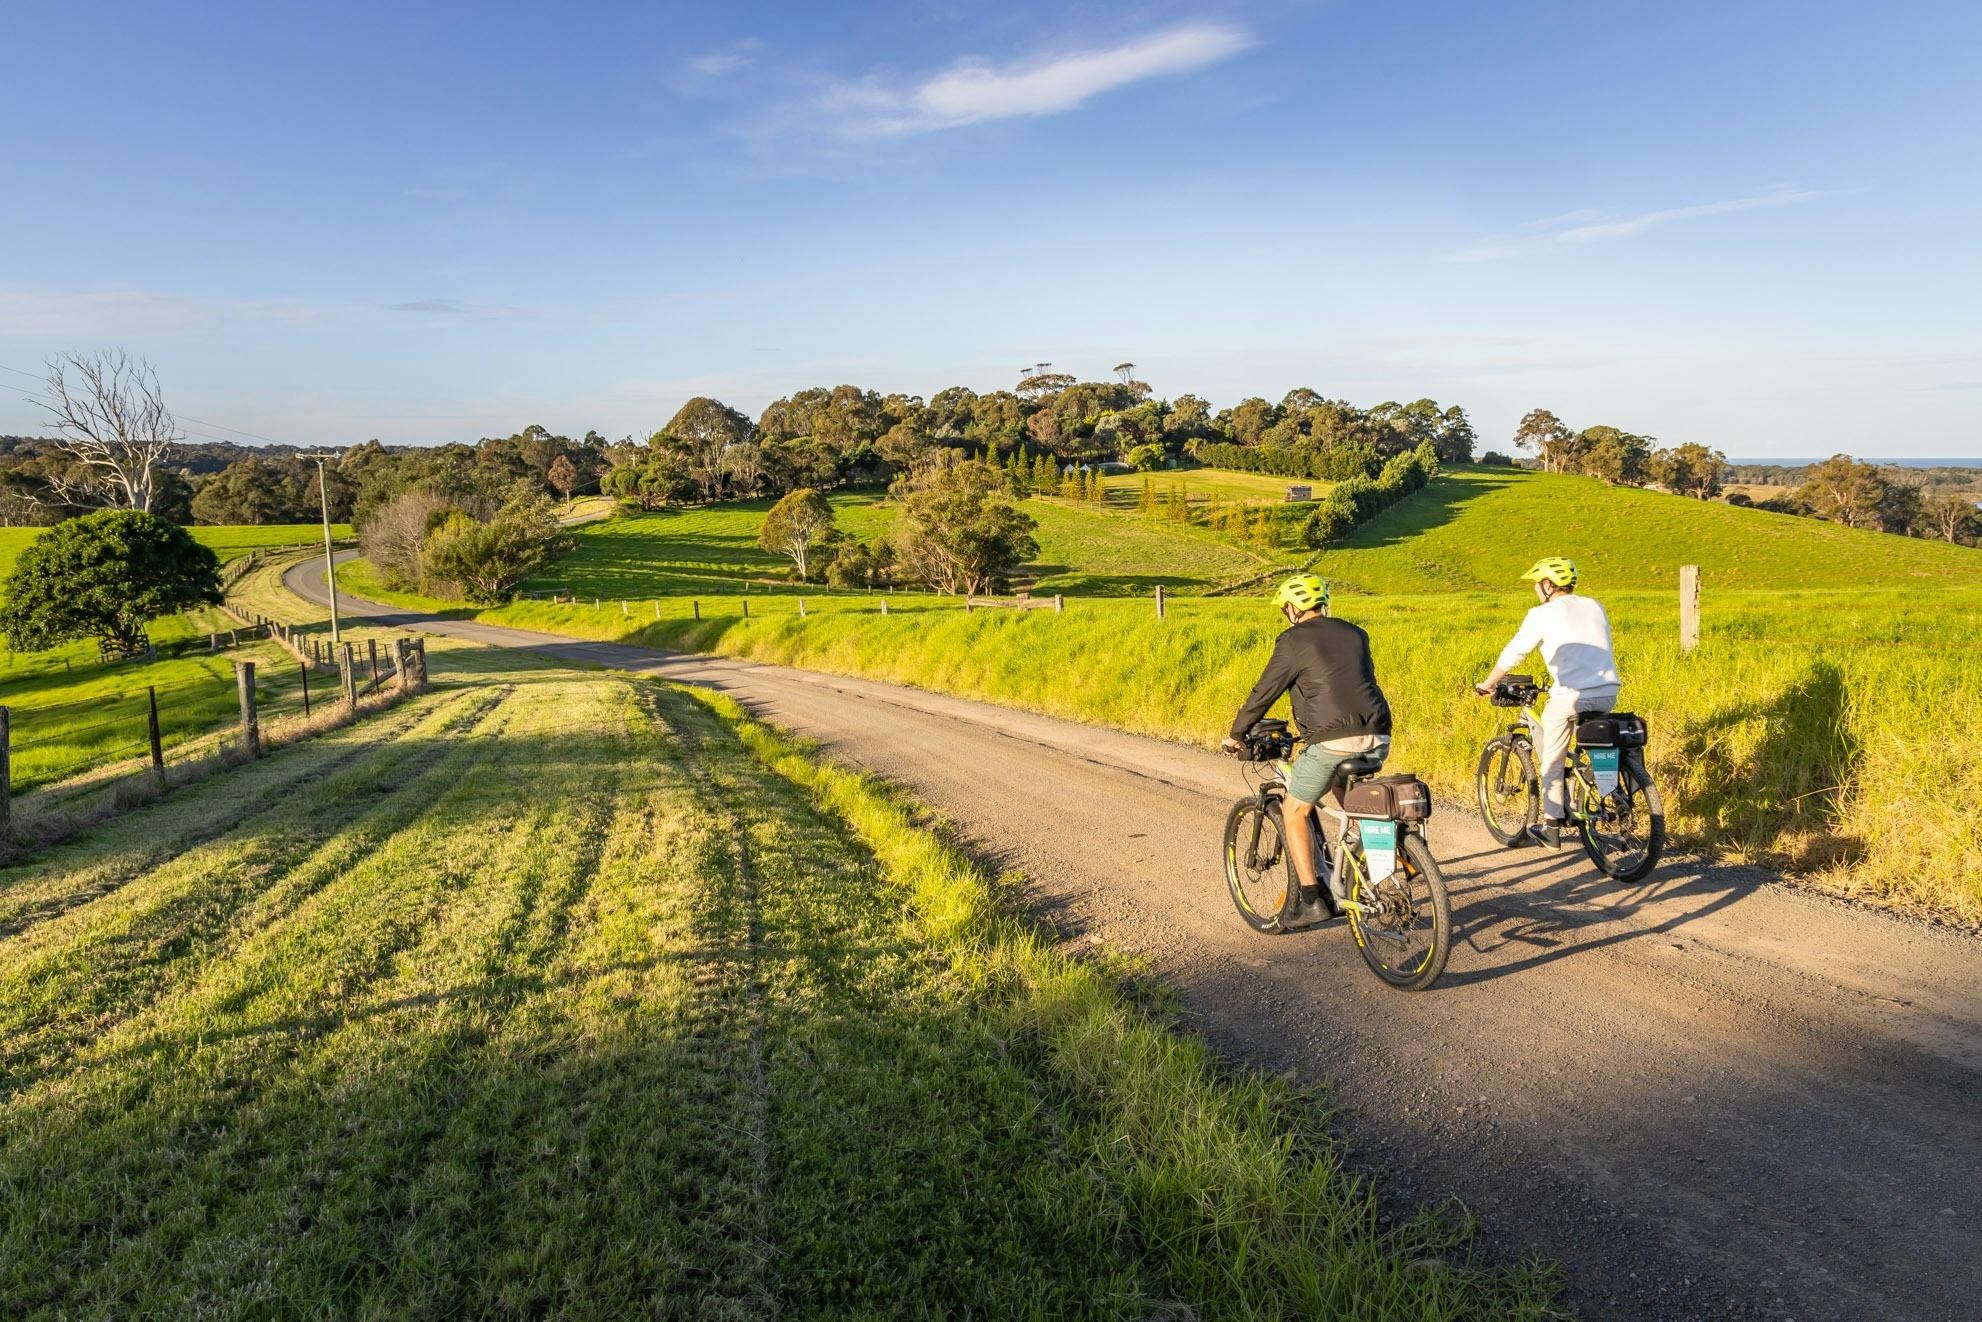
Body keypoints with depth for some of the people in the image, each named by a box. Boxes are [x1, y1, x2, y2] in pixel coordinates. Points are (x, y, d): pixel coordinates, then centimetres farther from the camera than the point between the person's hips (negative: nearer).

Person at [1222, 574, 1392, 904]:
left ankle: (1310, 899, 2)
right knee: (1343, 798, 33)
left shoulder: (1294, 641, 1)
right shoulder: (1355, 634, 19)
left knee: (1295, 812, 9)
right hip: (1377, 739, 7)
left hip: (1333, 740, -7)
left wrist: (1235, 734, 15)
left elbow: (1264, 693, 2)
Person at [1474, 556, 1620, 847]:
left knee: (1552, 761, 12)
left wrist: (1486, 685, 16)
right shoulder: (1595, 607, 16)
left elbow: (1512, 654, 1)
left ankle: (1552, 826, 15)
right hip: (1608, 694, 6)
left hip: (1571, 696, -6)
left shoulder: (1543, 614, -1)